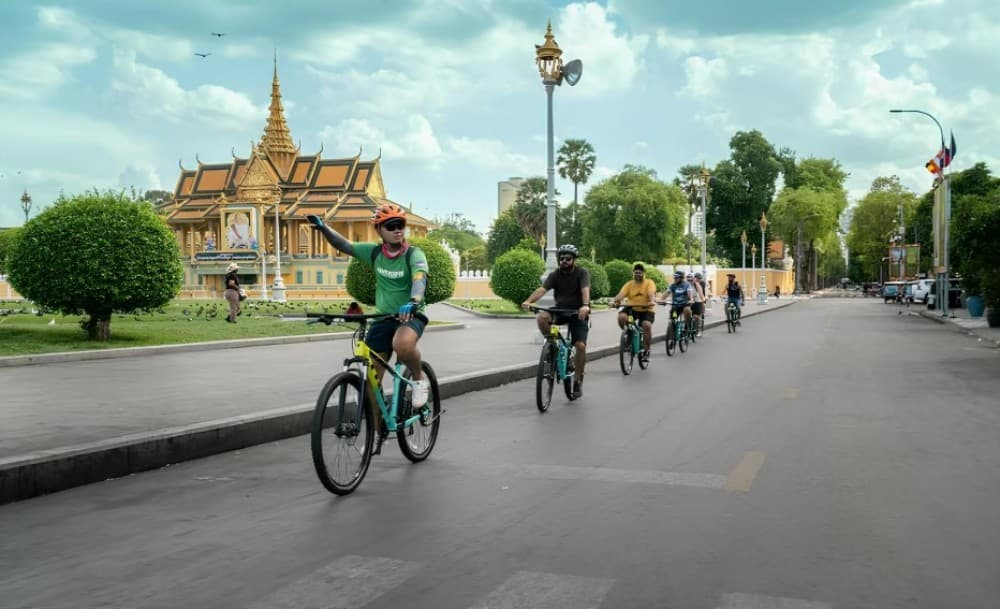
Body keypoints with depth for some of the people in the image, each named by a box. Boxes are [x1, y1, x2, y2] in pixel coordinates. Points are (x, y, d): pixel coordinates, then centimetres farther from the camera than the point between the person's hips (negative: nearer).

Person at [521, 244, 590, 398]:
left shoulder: (582, 273, -10)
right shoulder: (555, 274, -3)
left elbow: (585, 290, -29)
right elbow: (542, 289, -18)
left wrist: (585, 306, -51)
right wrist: (528, 301, -38)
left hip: (578, 312, -3)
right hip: (560, 310, 3)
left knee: (580, 346, -18)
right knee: (541, 318, -29)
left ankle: (578, 381, 0)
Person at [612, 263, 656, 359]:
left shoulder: (649, 283, -3)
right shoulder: (629, 284, 2)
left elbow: (651, 293, -22)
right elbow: (621, 294, -14)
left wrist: (652, 301, -44)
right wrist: (616, 301, -36)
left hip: (647, 310, -2)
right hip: (632, 309, 2)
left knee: (646, 325, -29)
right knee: (621, 317, -28)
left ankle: (646, 350, -11)